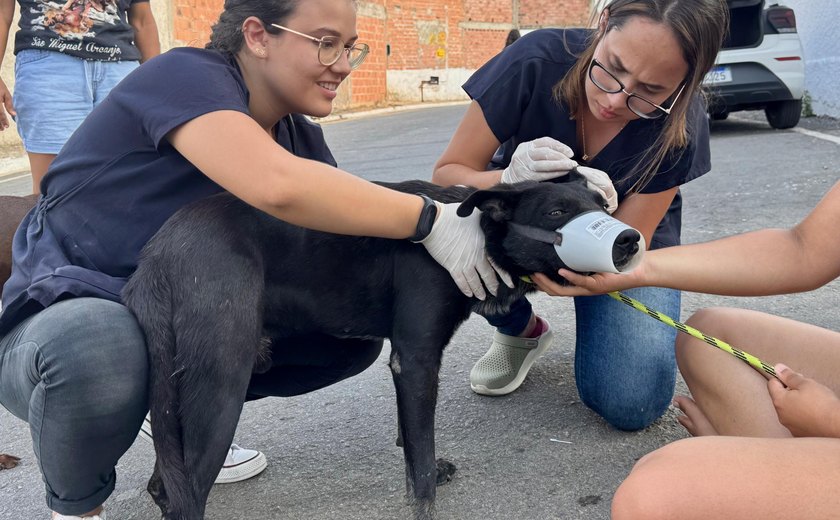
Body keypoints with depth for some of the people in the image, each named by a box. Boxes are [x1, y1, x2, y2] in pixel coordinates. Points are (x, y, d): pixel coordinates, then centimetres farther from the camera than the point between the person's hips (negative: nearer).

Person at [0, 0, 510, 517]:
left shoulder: (298, 136, 1)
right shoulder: (185, 75, -23)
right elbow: (279, 186, -41)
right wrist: (432, 220, -32)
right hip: (65, 327, -6)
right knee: (100, 348, -41)